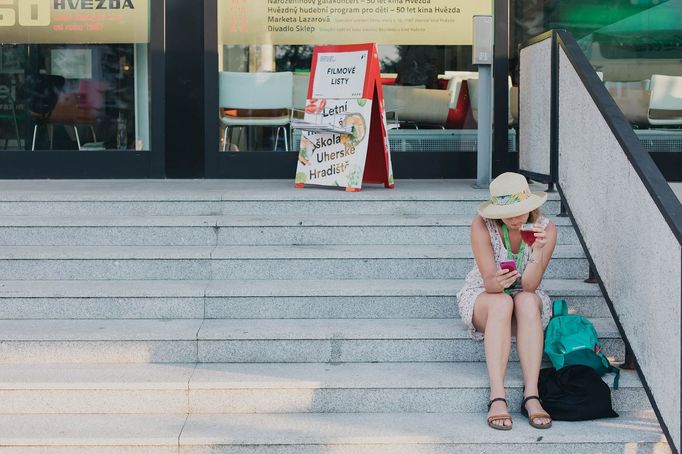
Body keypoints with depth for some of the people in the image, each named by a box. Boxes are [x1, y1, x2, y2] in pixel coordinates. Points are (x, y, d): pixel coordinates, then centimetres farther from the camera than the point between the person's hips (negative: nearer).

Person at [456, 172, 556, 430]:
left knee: (527, 301, -35)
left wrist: (538, 251, -39)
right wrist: (498, 282, -49)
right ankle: (497, 398, -43)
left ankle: (531, 395, -40)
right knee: (502, 303, -36)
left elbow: (529, 285, -22)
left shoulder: (546, 229, -16)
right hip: (481, 297, -1)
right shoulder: (482, 225, -20)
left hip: (527, 300, 1)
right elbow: (489, 282, -25)